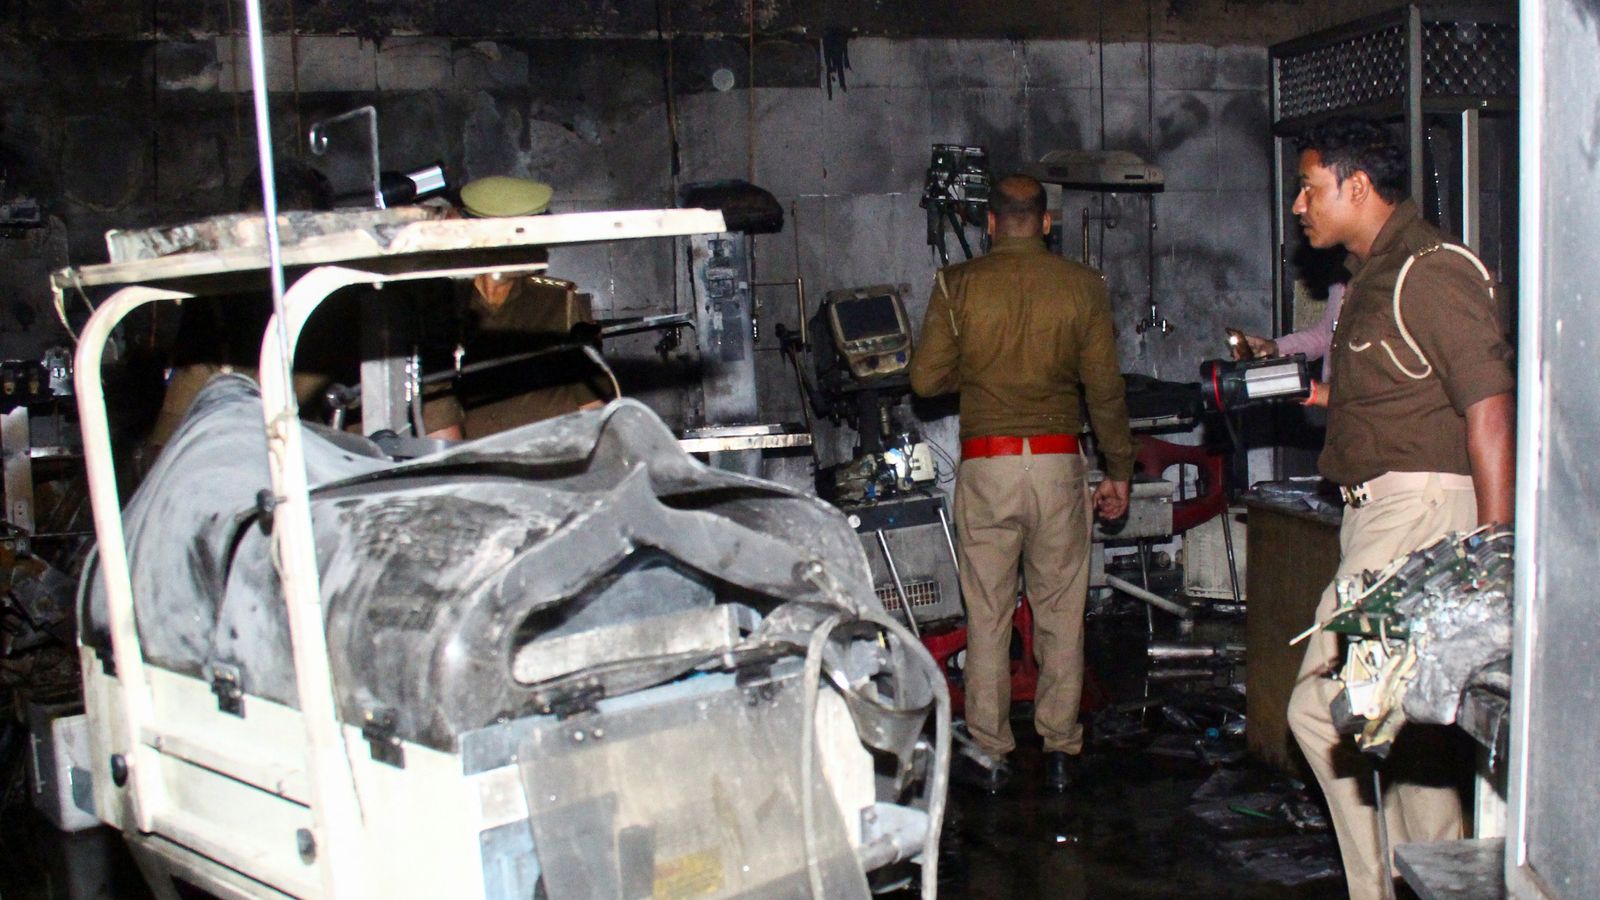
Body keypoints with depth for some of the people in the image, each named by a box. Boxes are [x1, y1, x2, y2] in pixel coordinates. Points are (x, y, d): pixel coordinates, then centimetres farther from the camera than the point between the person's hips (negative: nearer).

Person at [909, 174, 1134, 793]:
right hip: (1058, 463, 1)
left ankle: (990, 757, 14)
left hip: (986, 467, -1)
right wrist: (1118, 470, 11)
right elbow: (1105, 388, 2)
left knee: (987, 616, 8)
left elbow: (926, 379, -3)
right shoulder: (1082, 285, 1)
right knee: (1061, 614, 12)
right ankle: (1060, 749, 17)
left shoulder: (958, 284, -2)